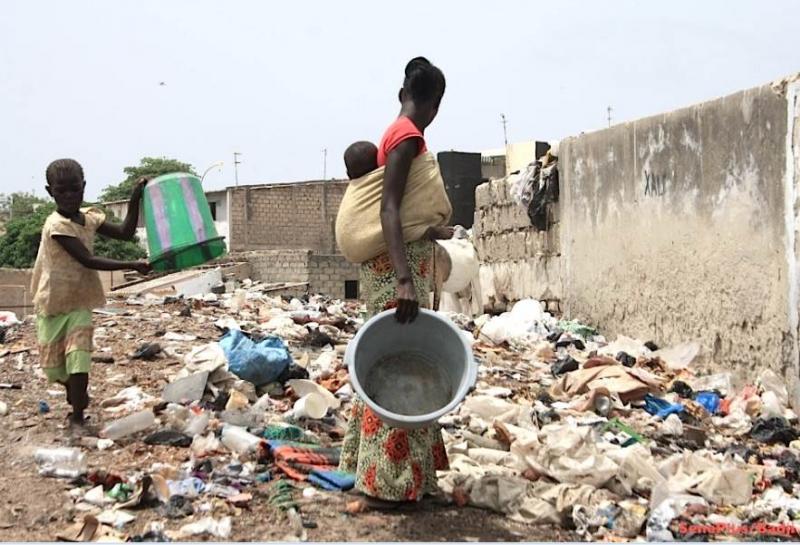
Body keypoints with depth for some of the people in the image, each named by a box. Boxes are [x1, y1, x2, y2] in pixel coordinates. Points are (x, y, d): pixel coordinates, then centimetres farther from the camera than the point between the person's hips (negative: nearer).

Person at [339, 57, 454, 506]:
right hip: (399, 266, -10)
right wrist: (404, 280, -32)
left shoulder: (396, 133, 13)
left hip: (401, 260, 10)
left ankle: (379, 468, 27)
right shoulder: (409, 136, -14)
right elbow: (389, 209, -24)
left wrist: (434, 232, 35)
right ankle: (388, 481, 2)